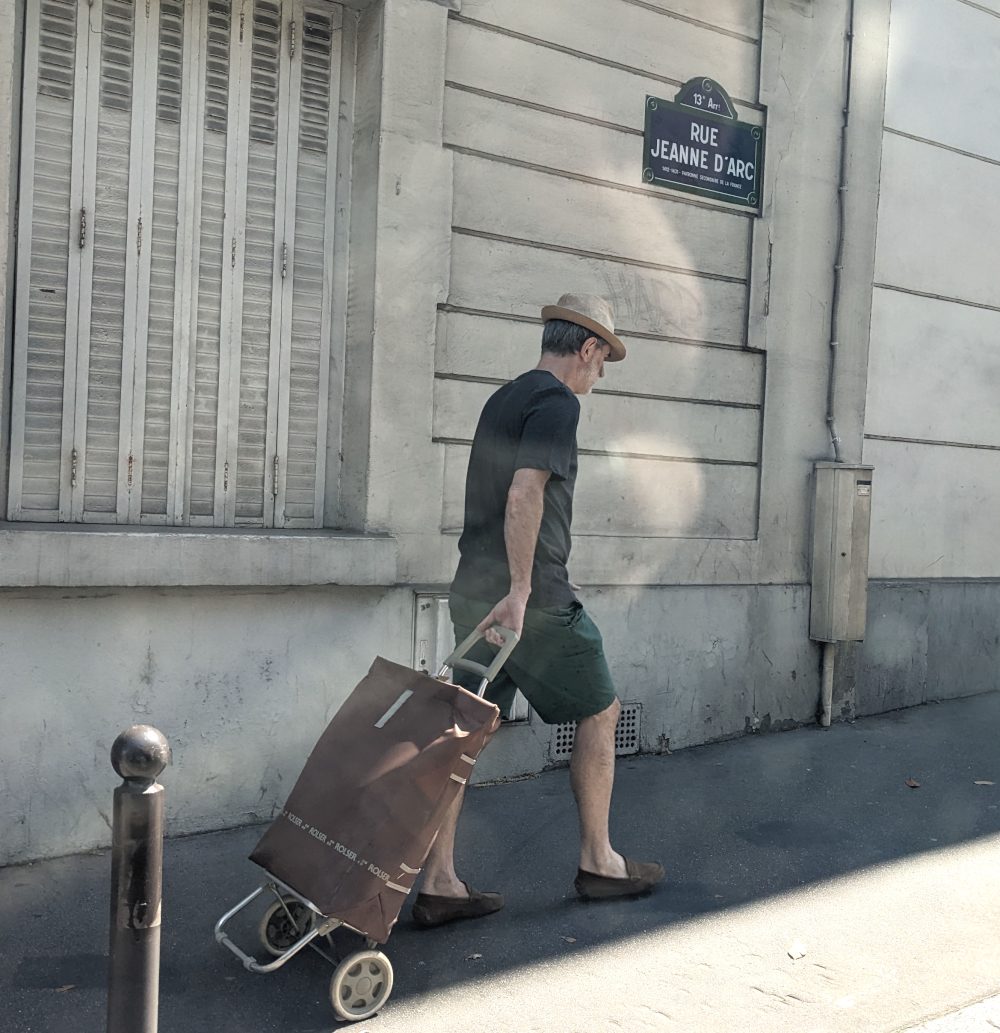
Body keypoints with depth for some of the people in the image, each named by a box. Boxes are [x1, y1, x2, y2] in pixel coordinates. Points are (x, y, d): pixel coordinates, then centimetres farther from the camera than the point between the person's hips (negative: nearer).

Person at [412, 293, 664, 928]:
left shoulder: (503, 400, 18)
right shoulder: (557, 403, -10)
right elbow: (524, 496, -24)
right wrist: (520, 591, -22)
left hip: (475, 592, 8)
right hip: (532, 601, -8)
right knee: (600, 712, 9)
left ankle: (438, 883, 9)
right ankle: (598, 862, 21)